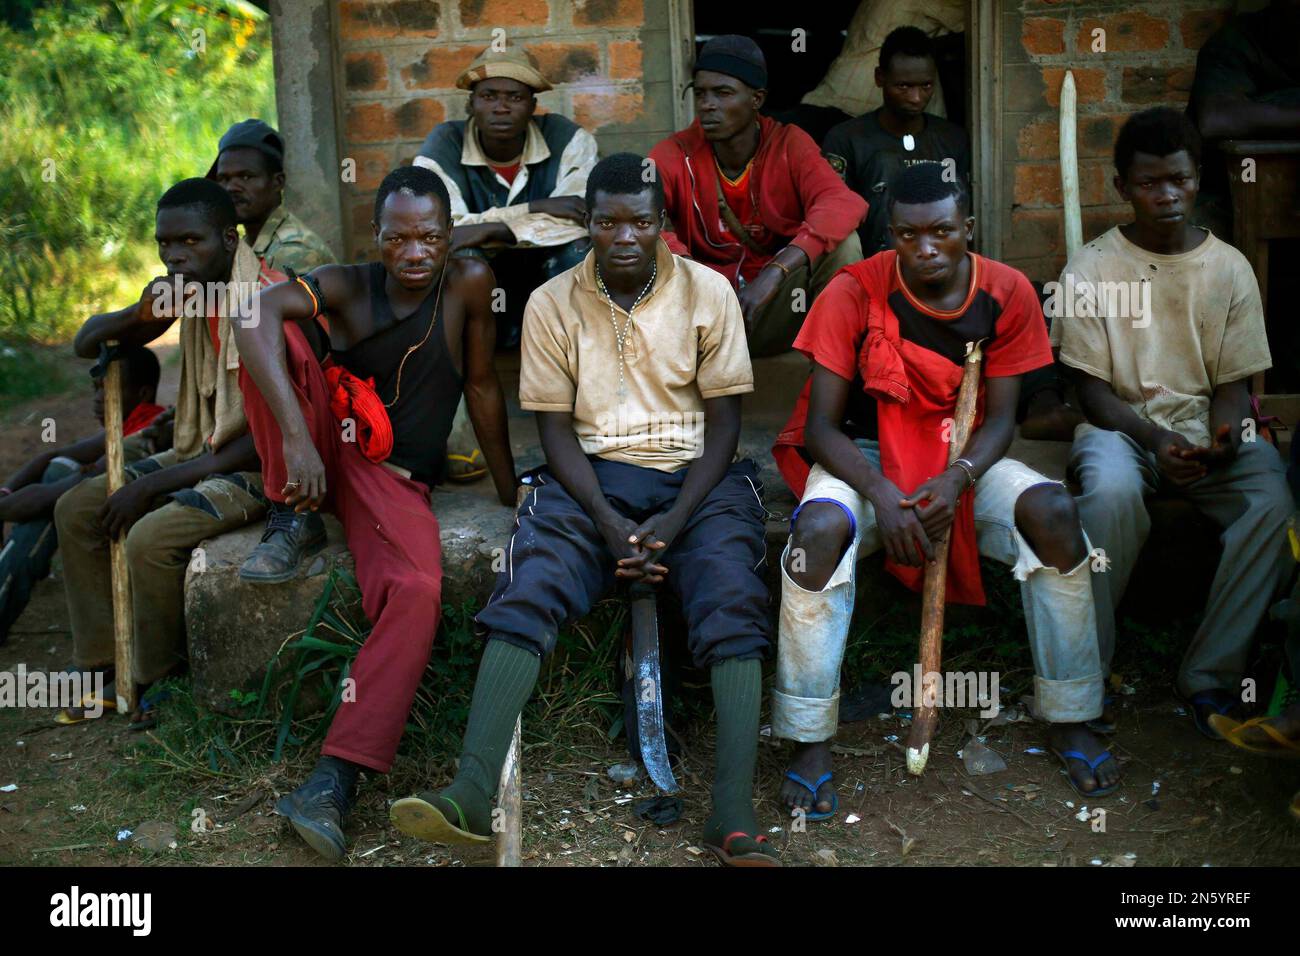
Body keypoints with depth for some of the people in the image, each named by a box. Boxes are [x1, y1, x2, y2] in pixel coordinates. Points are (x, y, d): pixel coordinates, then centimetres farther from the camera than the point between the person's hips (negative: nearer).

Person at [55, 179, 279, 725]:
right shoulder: (189, 290, 2)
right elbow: (85, 344, 8)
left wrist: (152, 485, -22)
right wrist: (139, 316, -16)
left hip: (262, 467, -9)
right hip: (205, 451, 9)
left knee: (151, 538, -28)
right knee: (77, 510, 3)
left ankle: (157, 684, -5)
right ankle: (102, 664, 10)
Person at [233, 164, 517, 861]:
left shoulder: (468, 282, -5)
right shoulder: (346, 287, -5)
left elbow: (482, 387, 3)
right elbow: (258, 316, -26)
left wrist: (509, 491, 7)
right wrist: (297, 436, -41)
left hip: (397, 481, -1)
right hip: (324, 453, 1)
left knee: (417, 594, -32)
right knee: (269, 335, -22)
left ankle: (334, 782, -33)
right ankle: (293, 520, -12)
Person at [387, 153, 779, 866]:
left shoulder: (707, 292, 2)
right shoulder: (552, 304, 4)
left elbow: (724, 421, 1)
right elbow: (556, 428, 2)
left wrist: (673, 523, -13)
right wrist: (608, 522, -14)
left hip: (695, 473, 0)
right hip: (591, 475, 1)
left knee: (732, 600, -28)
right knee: (526, 592, -26)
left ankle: (735, 818, -34)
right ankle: (473, 794, -35)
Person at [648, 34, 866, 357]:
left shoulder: (789, 145, -6)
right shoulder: (676, 154, -5)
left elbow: (843, 204, -23)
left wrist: (773, 274, -37)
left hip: (777, 310, 0)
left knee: (842, 244, -23)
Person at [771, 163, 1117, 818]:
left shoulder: (1007, 293, -6)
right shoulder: (855, 291, -13)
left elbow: (1000, 418, -3)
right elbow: (821, 425, -13)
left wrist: (956, 479, -24)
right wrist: (882, 495, -29)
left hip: (964, 457, 2)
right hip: (863, 455, -2)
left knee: (1054, 512, -27)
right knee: (822, 527, -36)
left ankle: (1069, 722, -10)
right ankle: (810, 744, -24)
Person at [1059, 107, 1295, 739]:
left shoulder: (1229, 268, 5)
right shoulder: (1090, 269, -1)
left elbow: (1233, 384, 5)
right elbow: (1092, 389, -4)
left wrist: (1227, 433, -19)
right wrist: (1156, 439, -21)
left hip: (1207, 429, 2)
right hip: (1119, 426, -2)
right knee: (1112, 492, -37)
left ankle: (1210, 675, -19)